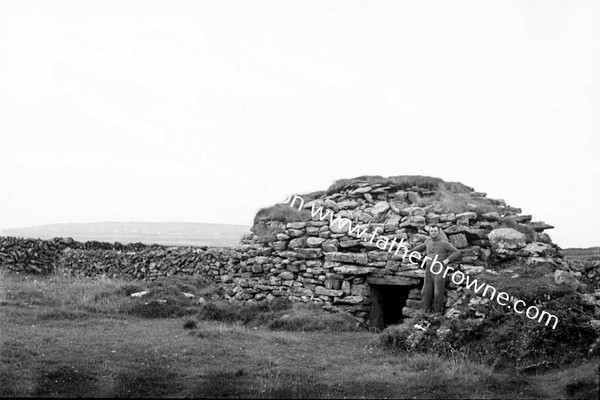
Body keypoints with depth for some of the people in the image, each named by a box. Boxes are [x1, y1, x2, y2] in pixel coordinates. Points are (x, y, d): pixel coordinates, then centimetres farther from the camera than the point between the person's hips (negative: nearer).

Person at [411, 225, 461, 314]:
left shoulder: (444, 243, 0)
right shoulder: (429, 241, 16)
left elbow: (457, 253, -1)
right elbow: (422, 246, 38)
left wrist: (448, 259, -12)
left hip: (440, 270, -5)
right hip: (429, 270, 5)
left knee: (438, 293, -8)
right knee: (426, 293, -2)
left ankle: (437, 313, -1)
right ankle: (425, 313, 0)